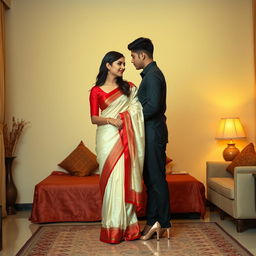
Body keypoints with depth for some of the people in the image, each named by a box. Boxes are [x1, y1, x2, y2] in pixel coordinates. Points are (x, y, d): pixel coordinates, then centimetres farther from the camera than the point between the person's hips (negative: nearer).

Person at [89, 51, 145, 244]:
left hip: (126, 138, 3)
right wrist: (110, 120, -16)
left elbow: (136, 109, 10)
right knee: (112, 180, -4)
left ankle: (128, 226, 12)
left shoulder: (128, 87, 13)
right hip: (108, 138, -3)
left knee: (127, 180, 3)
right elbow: (94, 118, 0)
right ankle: (113, 228, 6)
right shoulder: (96, 91, 4)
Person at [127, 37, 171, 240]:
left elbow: (153, 106, -24)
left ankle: (163, 224, 8)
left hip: (154, 134, -10)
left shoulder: (152, 76, -14)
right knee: (150, 179, 12)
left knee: (157, 180, -3)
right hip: (150, 133, 10)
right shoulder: (152, 74, 18)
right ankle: (152, 222, 20)